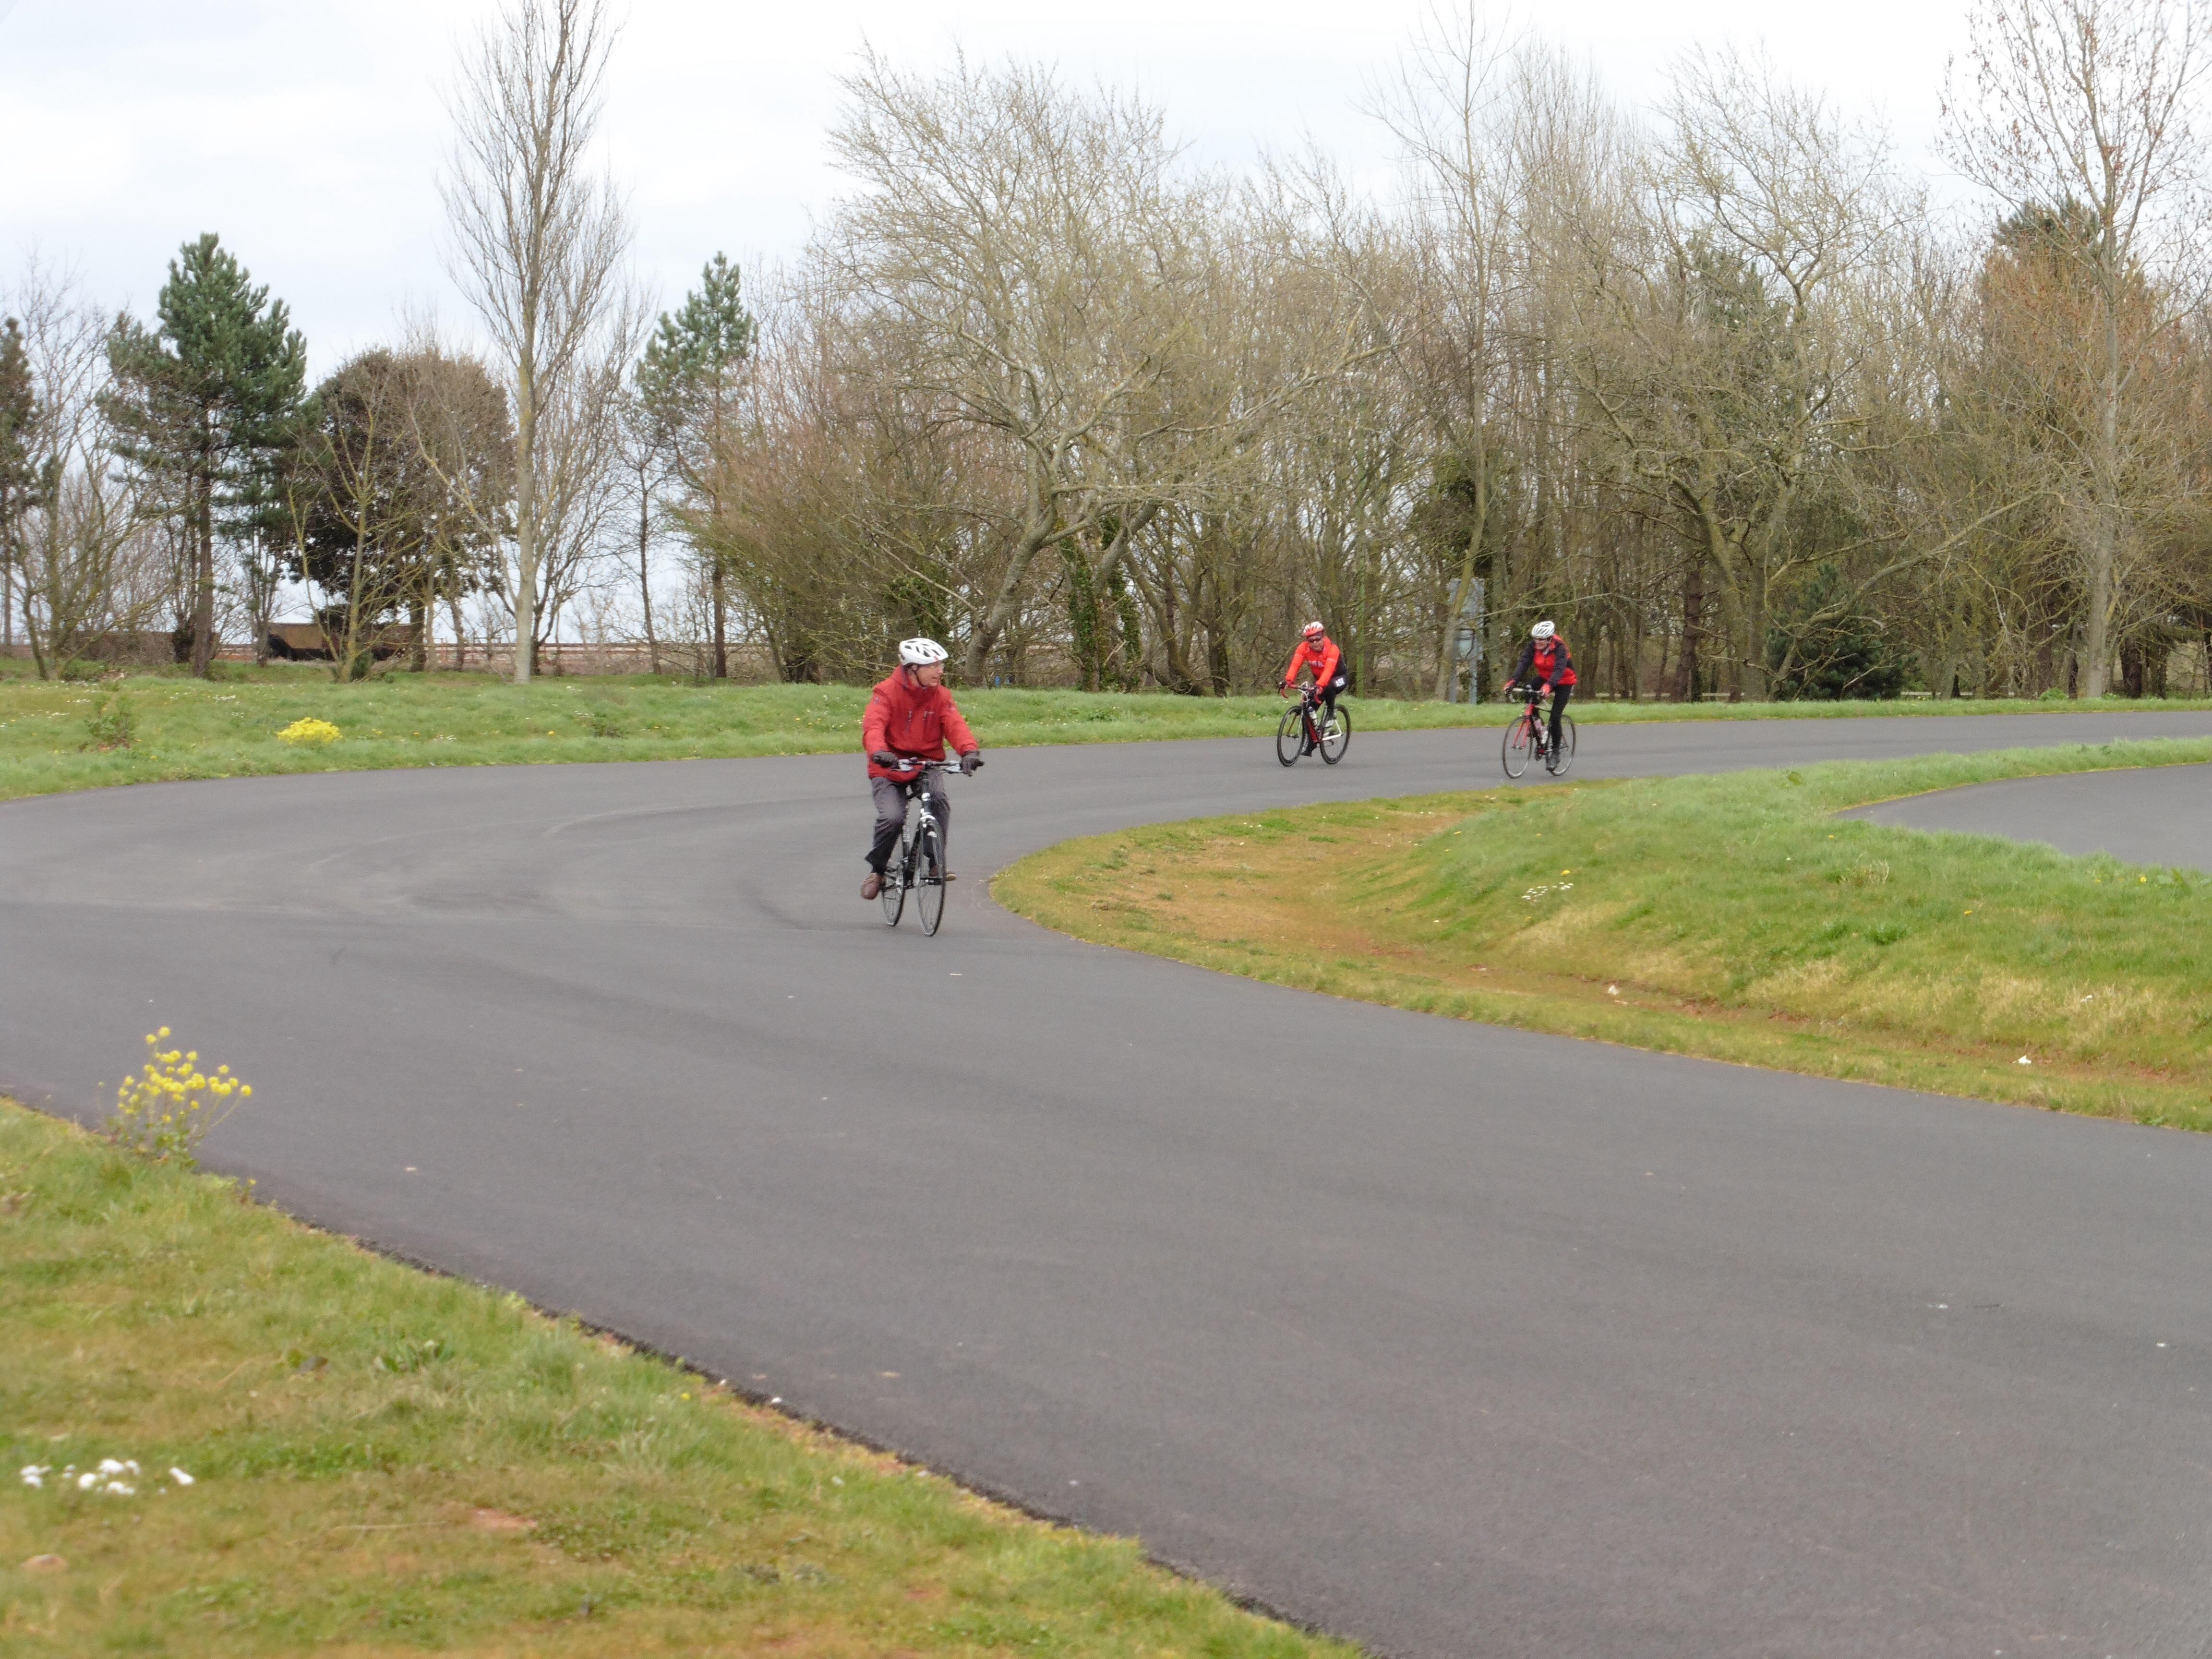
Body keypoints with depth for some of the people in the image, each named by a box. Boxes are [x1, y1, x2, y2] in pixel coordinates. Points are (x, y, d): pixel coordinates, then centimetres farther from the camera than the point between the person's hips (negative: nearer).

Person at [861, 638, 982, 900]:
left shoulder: (941, 695, 0)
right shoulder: (888, 692, -11)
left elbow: (955, 725, -14)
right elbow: (873, 725, -25)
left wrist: (970, 750, -36)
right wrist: (878, 751, -46)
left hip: (926, 766, 3)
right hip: (889, 770, -3)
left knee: (940, 803, -28)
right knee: (892, 817, -24)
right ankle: (877, 870, 1)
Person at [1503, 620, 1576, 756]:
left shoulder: (1559, 648, -29)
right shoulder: (1533, 646, -16)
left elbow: (1559, 669, -42)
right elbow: (1523, 663, -26)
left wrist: (1549, 686, -61)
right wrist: (1513, 681, -43)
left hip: (1563, 682, -5)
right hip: (1545, 678, 5)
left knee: (1555, 718, -13)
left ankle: (1556, 751, 3)